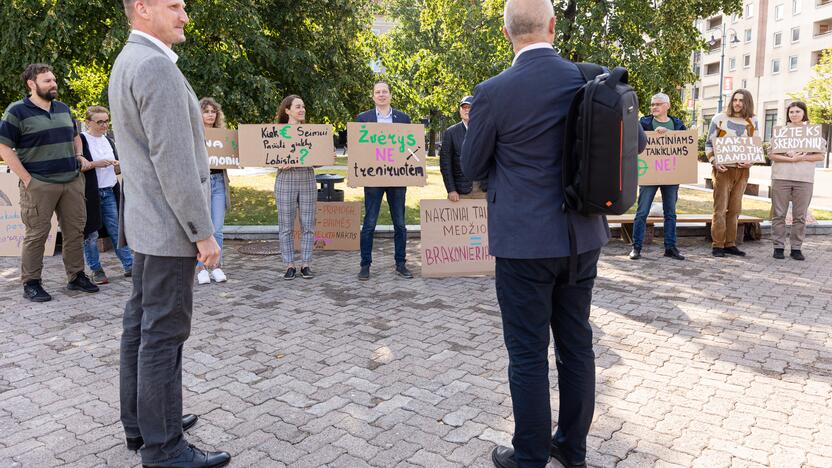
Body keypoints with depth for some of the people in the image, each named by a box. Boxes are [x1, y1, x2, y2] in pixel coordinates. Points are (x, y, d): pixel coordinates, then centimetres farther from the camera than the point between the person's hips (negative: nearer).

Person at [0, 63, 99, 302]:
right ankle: (31, 284, 9)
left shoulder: (63, 109, 14)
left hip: (72, 181, 6)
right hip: (39, 184, -5)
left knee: (75, 230, 8)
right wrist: (26, 179, -12)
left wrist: (79, 156, 9)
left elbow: (74, 136, 29)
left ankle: (76, 276, 19)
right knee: (36, 234, -1)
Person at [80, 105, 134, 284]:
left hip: (109, 192, 5)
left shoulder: (109, 140, 15)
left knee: (117, 231, 7)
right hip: (90, 193, -5)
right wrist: (95, 164, -19)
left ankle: (130, 266, 10)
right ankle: (96, 270, 12)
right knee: (91, 234, 3)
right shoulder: (81, 140, -6)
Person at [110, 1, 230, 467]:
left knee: (142, 324, 15)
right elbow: (174, 162, -23)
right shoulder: (156, 66, -18)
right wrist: (203, 233, -18)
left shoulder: (127, 62, 14)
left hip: (148, 223, 10)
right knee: (164, 333, -3)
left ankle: (141, 421, 27)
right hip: (171, 228, -10)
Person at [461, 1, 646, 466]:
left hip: (524, 241, -5)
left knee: (529, 354, 7)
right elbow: (637, 140, 10)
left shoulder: (494, 93, -13)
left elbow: (473, 167, -1)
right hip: (582, 236, 5)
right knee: (577, 343, 17)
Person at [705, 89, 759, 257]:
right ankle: (718, 245, -2)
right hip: (723, 169, -4)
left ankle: (730, 244, 14)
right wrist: (714, 162, -13)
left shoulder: (752, 122, 11)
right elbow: (709, 144, 3)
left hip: (742, 170, 4)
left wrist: (750, 161, -8)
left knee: (734, 209, 8)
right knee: (720, 209, -6)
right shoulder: (720, 119, 2)